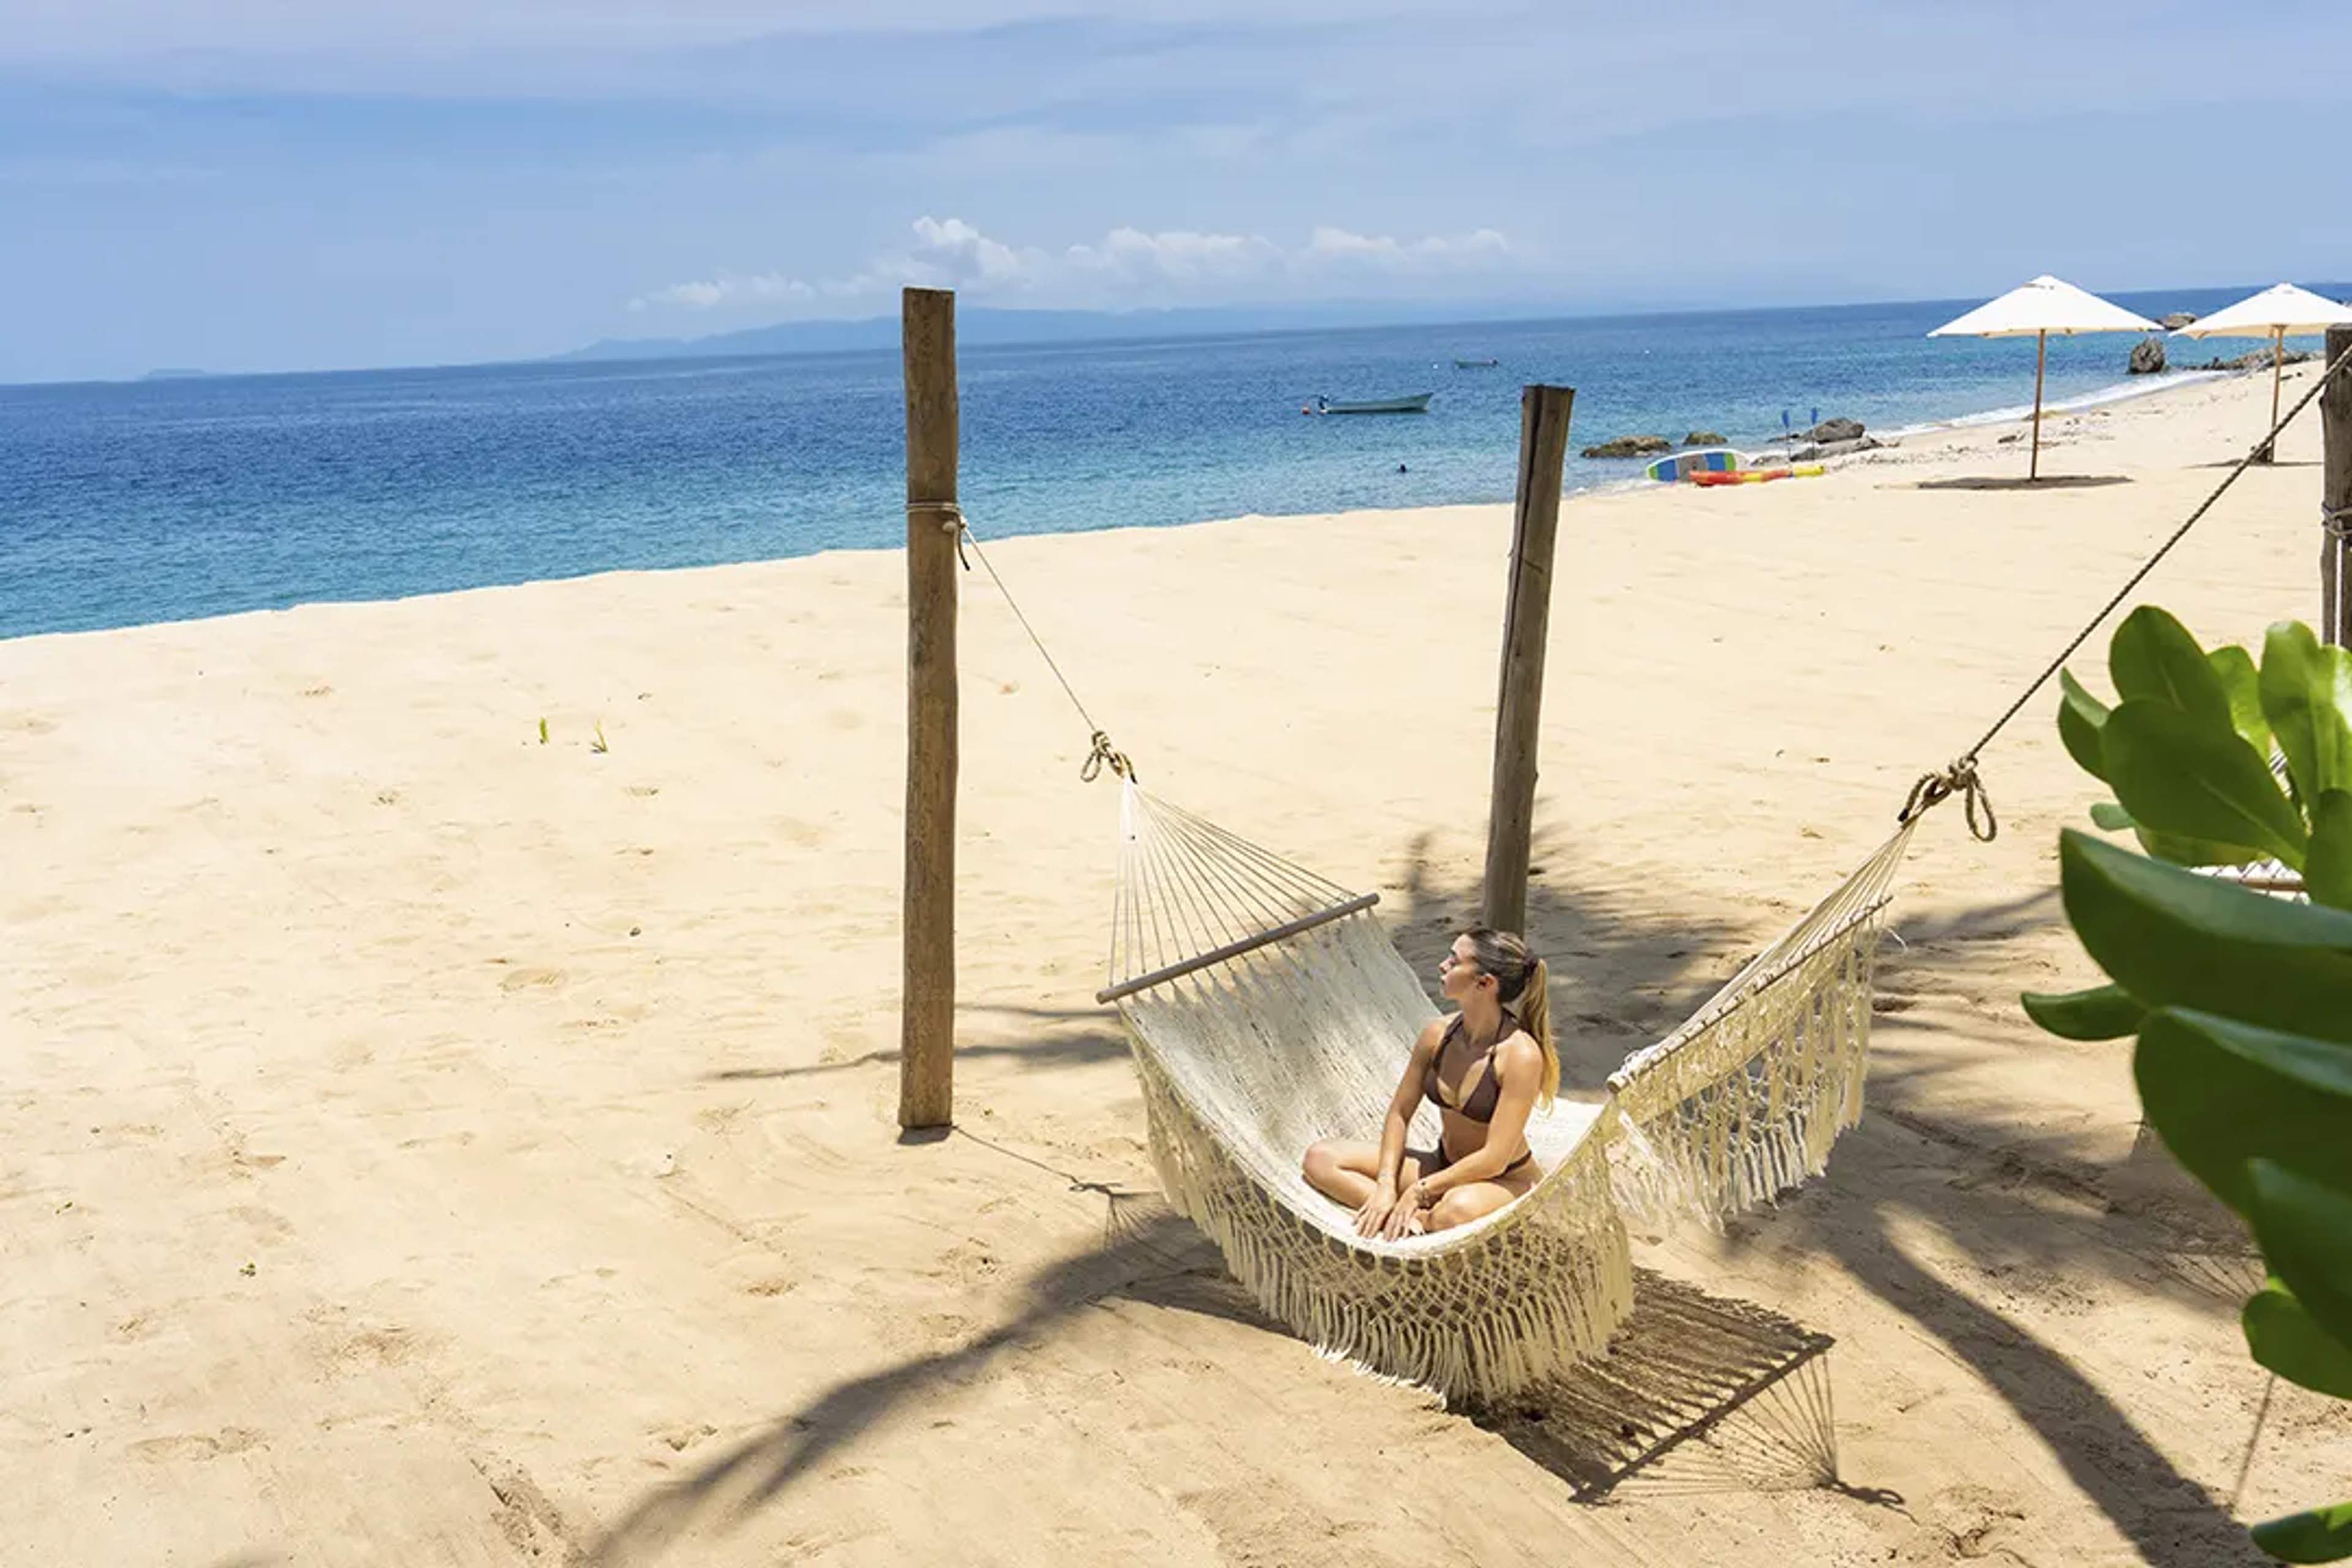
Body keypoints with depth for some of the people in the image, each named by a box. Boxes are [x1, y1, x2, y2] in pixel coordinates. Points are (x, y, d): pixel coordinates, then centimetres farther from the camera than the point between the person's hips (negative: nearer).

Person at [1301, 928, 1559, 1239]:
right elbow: (1399, 1114, 3)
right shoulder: (1439, 1034, -4)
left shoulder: (1521, 1055, -23)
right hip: (1445, 1166, 7)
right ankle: (1414, 1219, -24)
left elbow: (1495, 1159, -23)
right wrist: (1386, 1186, -12)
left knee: (1459, 1210, -46)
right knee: (1320, 1158, -10)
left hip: (1507, 1183, -7)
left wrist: (1419, 1191, -19)